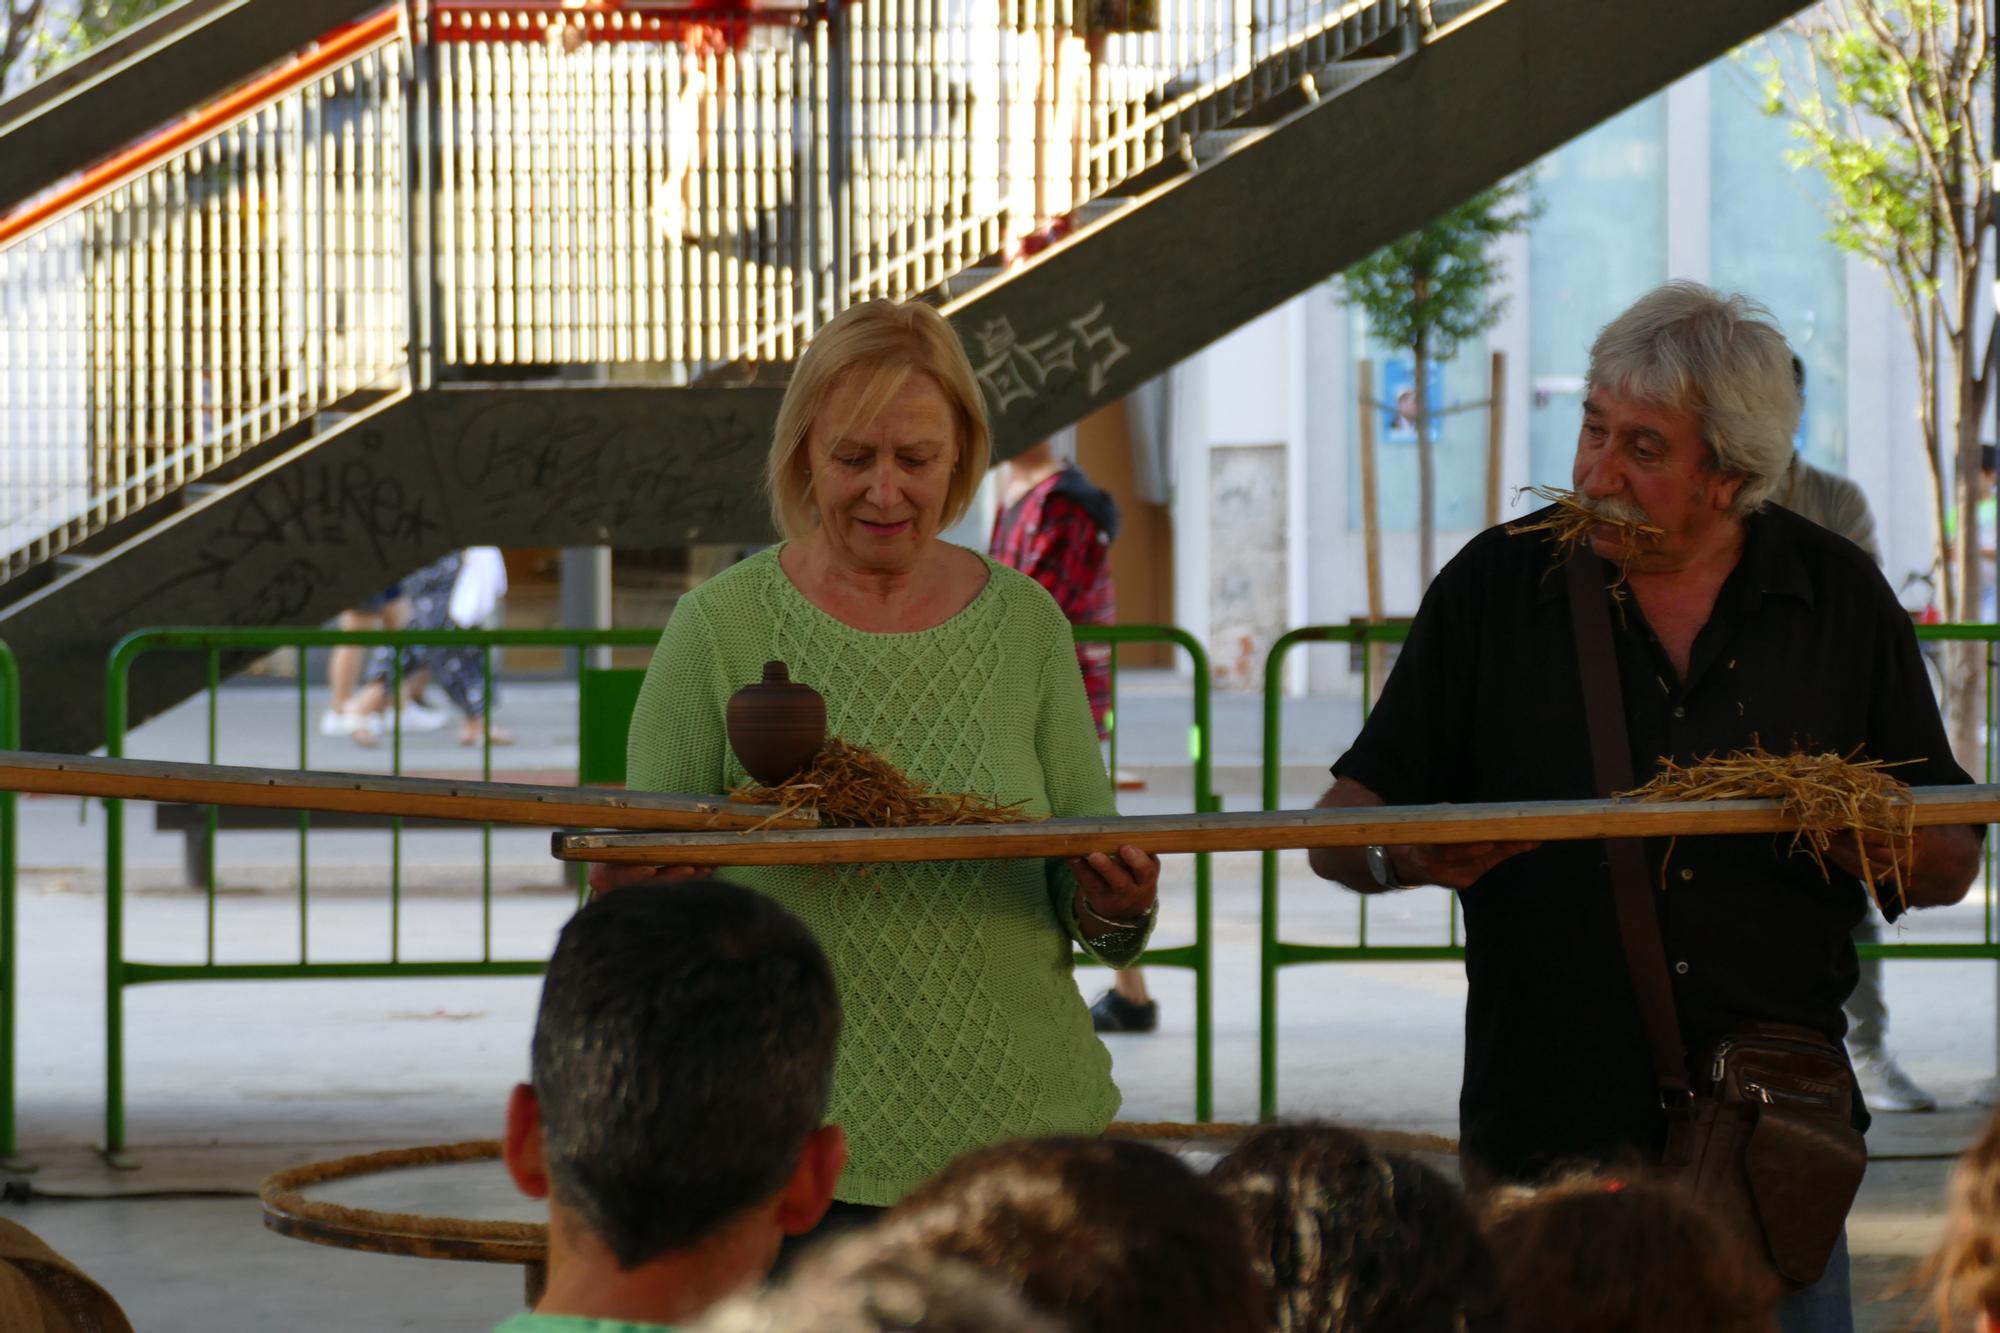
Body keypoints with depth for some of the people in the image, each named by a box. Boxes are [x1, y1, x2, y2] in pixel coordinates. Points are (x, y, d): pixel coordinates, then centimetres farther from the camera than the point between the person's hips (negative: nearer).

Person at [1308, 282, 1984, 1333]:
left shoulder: (1840, 600, 5)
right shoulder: (1494, 587, 2)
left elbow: (1952, 861, 10)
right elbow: (1340, 828, 3)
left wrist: (1885, 855, -13)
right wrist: (1404, 856, -20)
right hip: (1544, 1128, -1)